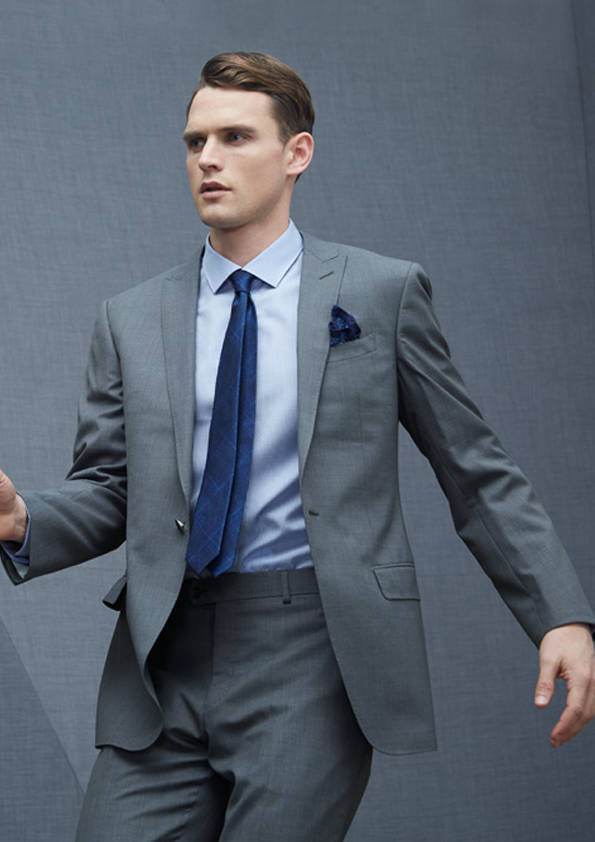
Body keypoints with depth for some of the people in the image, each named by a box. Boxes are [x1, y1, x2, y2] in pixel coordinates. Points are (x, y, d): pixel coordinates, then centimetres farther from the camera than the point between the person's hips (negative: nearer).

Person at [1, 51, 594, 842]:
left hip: (316, 657, -3)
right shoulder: (132, 320, 13)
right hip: (164, 665, 3)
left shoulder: (381, 293, 5)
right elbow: (107, 492, 13)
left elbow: (476, 472, 7)